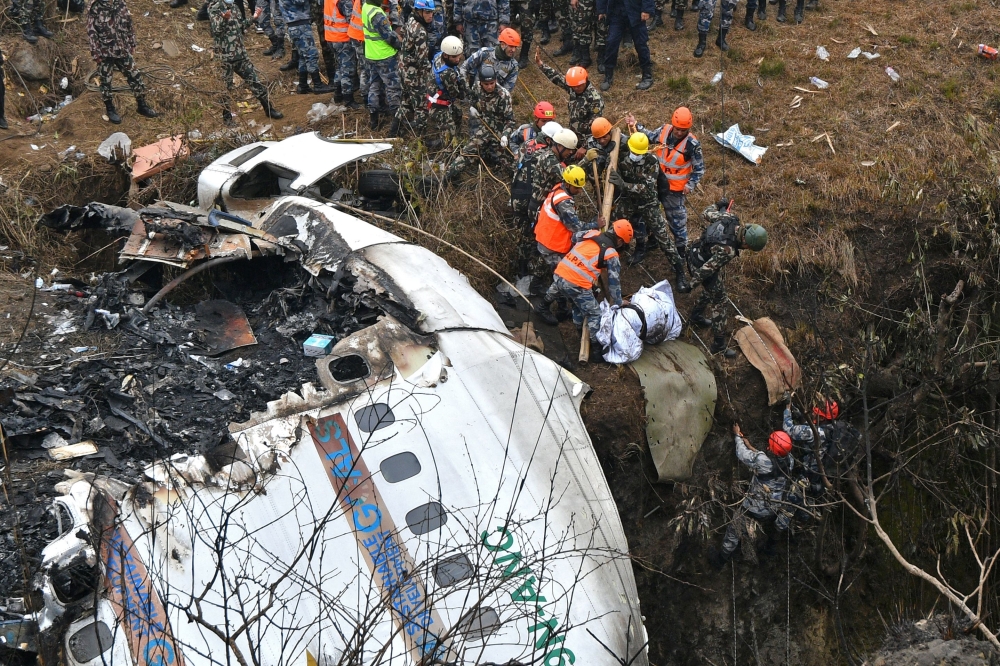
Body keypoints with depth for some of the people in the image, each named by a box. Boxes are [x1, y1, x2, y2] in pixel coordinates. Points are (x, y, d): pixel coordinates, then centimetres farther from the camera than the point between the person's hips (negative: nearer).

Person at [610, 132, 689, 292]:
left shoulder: (652, 162, -24)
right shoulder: (621, 157, -17)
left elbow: (647, 188, -35)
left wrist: (624, 184, -46)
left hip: (647, 203, -3)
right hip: (627, 202, 3)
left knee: (662, 236, -6)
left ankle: (680, 272, 1)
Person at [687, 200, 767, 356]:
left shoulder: (730, 218, -20)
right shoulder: (728, 251, -39)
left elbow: (707, 213, -2)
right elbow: (706, 269, -31)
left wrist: (719, 206, 19)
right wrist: (693, 284, -15)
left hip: (697, 249, 9)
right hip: (700, 265, -9)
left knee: (710, 289, 31)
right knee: (719, 300, 2)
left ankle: (696, 316, 55)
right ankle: (719, 345, 11)